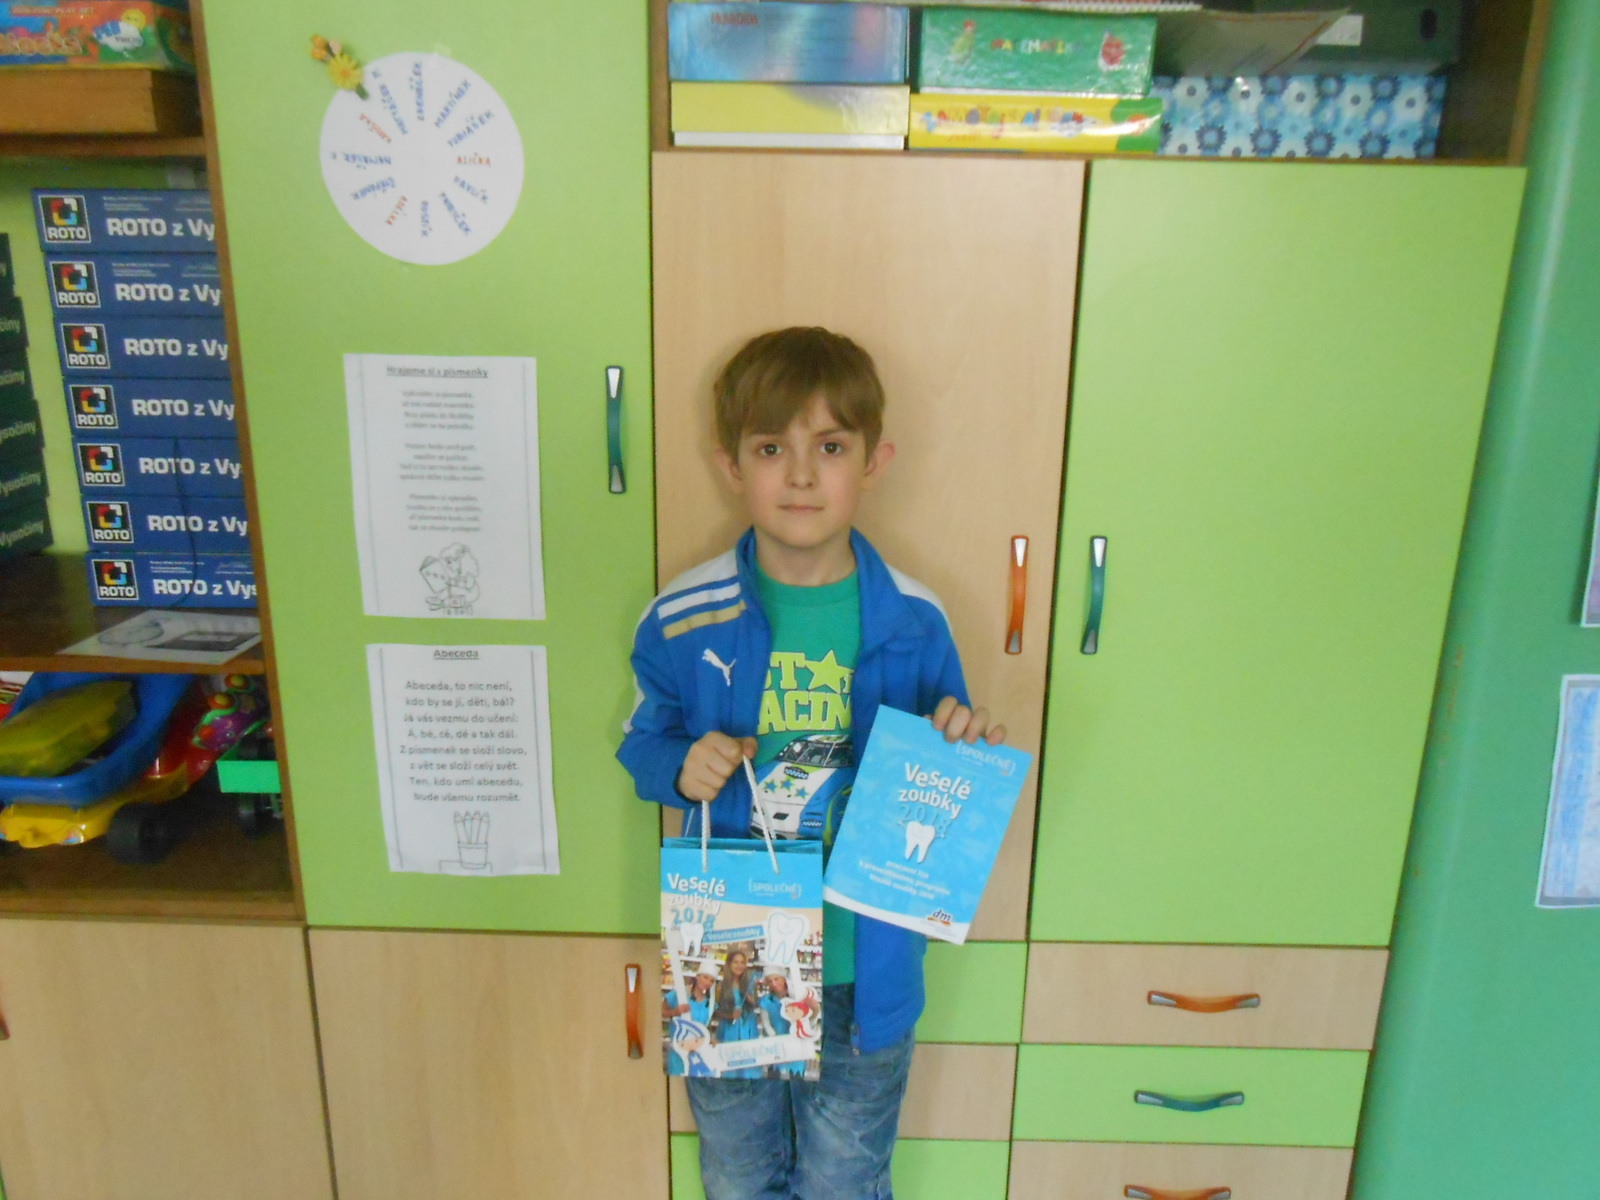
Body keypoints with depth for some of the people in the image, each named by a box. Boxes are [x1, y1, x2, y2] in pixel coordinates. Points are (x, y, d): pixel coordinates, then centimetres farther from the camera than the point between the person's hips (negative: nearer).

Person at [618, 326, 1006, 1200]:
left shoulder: (913, 625, -13)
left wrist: (969, 748, -22)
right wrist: (681, 767, -20)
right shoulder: (683, 621, -13)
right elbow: (643, 742, 2)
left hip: (863, 973, 0)